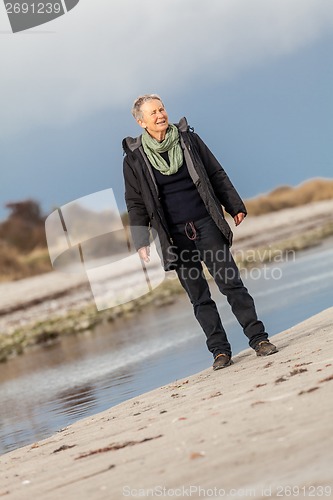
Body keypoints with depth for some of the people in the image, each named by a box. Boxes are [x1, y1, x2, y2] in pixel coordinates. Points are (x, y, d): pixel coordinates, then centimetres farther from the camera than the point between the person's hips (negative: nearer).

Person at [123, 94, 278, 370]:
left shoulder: (188, 139, 4)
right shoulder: (135, 158, 0)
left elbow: (217, 175, 10)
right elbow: (135, 204, 3)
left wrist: (235, 206, 7)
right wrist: (142, 242, -2)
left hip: (206, 224, 0)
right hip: (174, 236, 0)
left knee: (231, 282, -3)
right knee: (199, 297, 4)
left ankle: (258, 338, 2)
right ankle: (220, 350, 10)